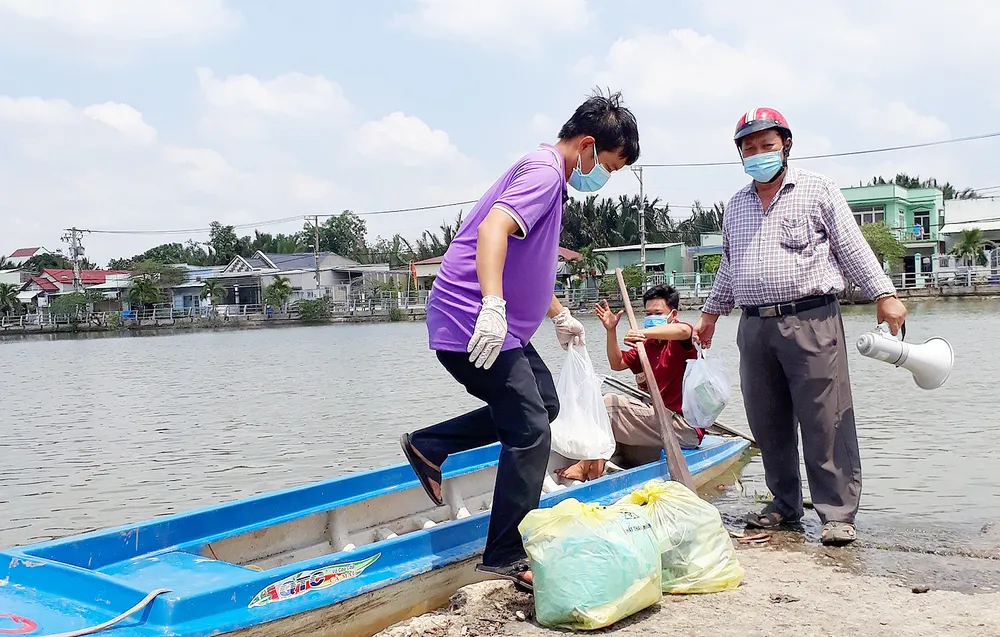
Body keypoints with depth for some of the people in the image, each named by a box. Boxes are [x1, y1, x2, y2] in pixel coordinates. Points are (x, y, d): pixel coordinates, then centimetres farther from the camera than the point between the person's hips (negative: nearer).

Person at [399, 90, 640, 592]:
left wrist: (559, 315, 35)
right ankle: (507, 556, 3)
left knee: (543, 402, 20)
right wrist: (492, 305, -42)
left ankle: (428, 446, 21)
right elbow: (493, 229, -31)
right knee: (530, 432, -6)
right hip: (473, 324, -11)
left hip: (496, 325, 11)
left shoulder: (547, 175, 19)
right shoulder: (544, 171, -14)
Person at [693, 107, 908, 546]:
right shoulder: (736, 205, 20)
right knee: (768, 425, 8)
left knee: (825, 422, -6)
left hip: (811, 321, -5)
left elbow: (852, 247, 1)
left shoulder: (817, 190, 6)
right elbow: (728, 266, 27)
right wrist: (711, 314, 28)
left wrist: (884, 295, -6)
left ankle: (837, 514, 1)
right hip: (755, 328, 5)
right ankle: (785, 505, 21)